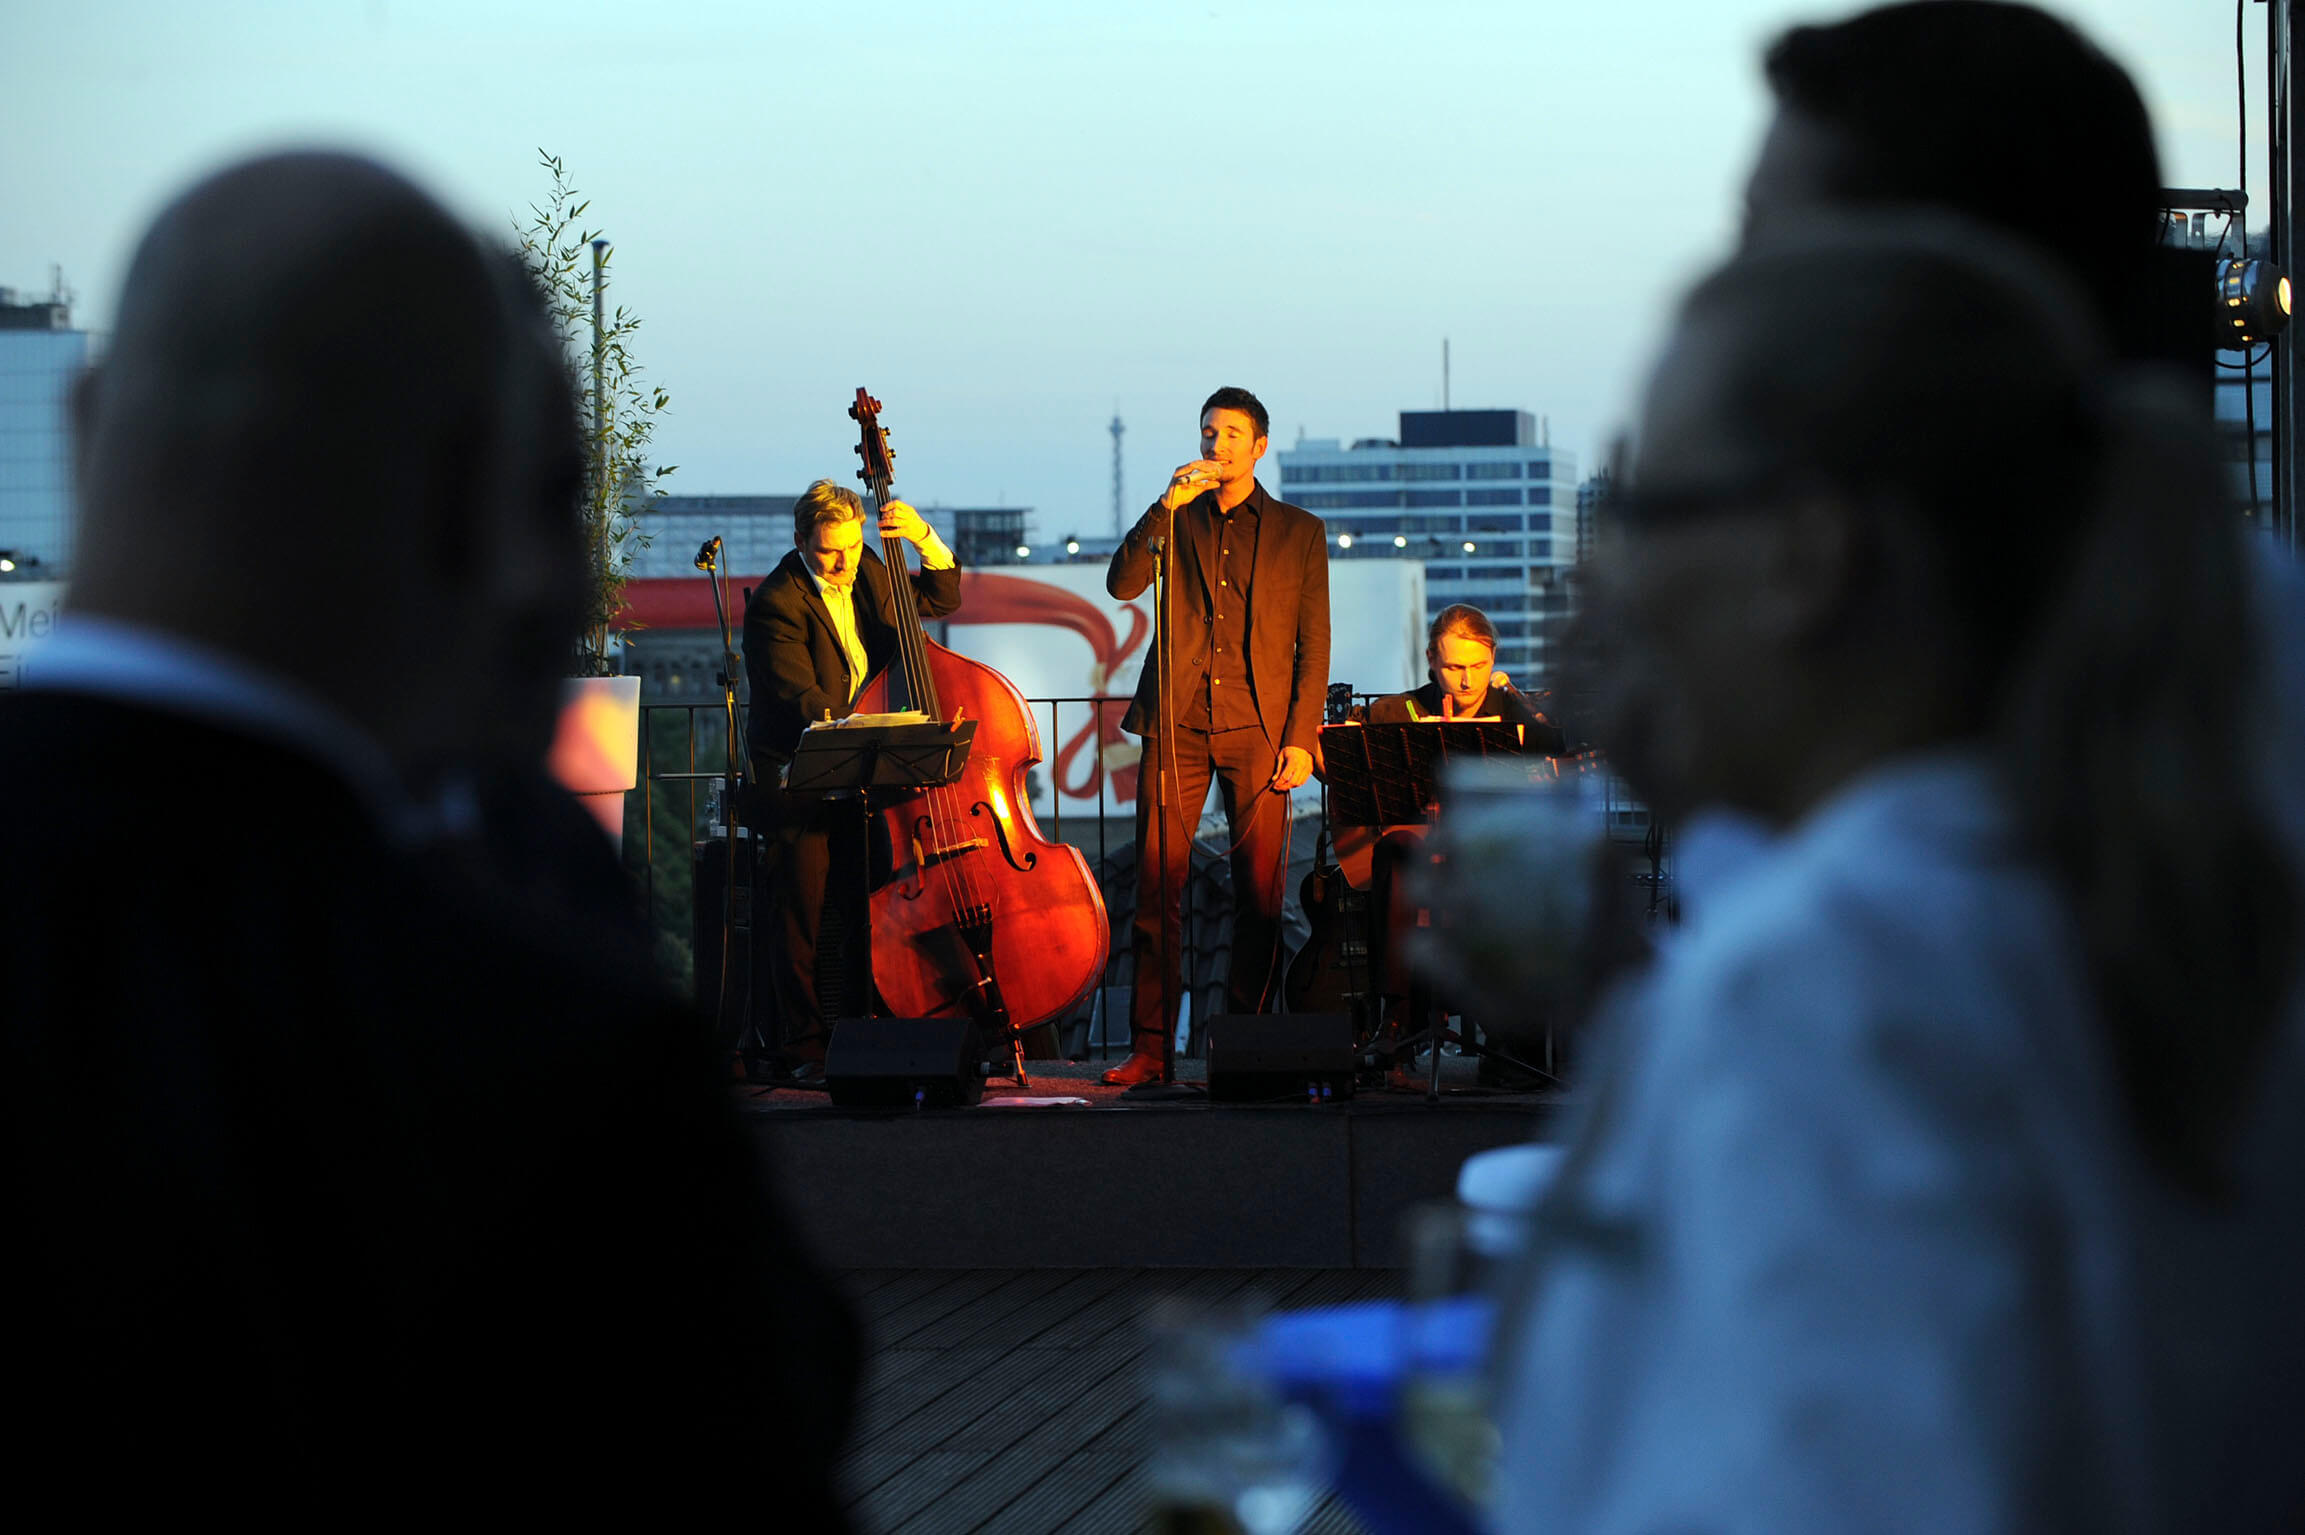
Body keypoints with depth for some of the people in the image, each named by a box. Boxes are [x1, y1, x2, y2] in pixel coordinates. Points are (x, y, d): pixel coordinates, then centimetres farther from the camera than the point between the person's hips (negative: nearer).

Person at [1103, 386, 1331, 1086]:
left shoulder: (1299, 532, 11)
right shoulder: (1175, 523, 15)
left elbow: (1313, 644, 8)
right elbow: (1122, 583, -2)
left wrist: (1300, 737, -2)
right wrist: (1167, 506, -10)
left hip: (1258, 728, -1)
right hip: (1176, 722, 1)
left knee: (1260, 890, -3)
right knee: (1156, 884, -5)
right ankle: (1149, 1047, -4)